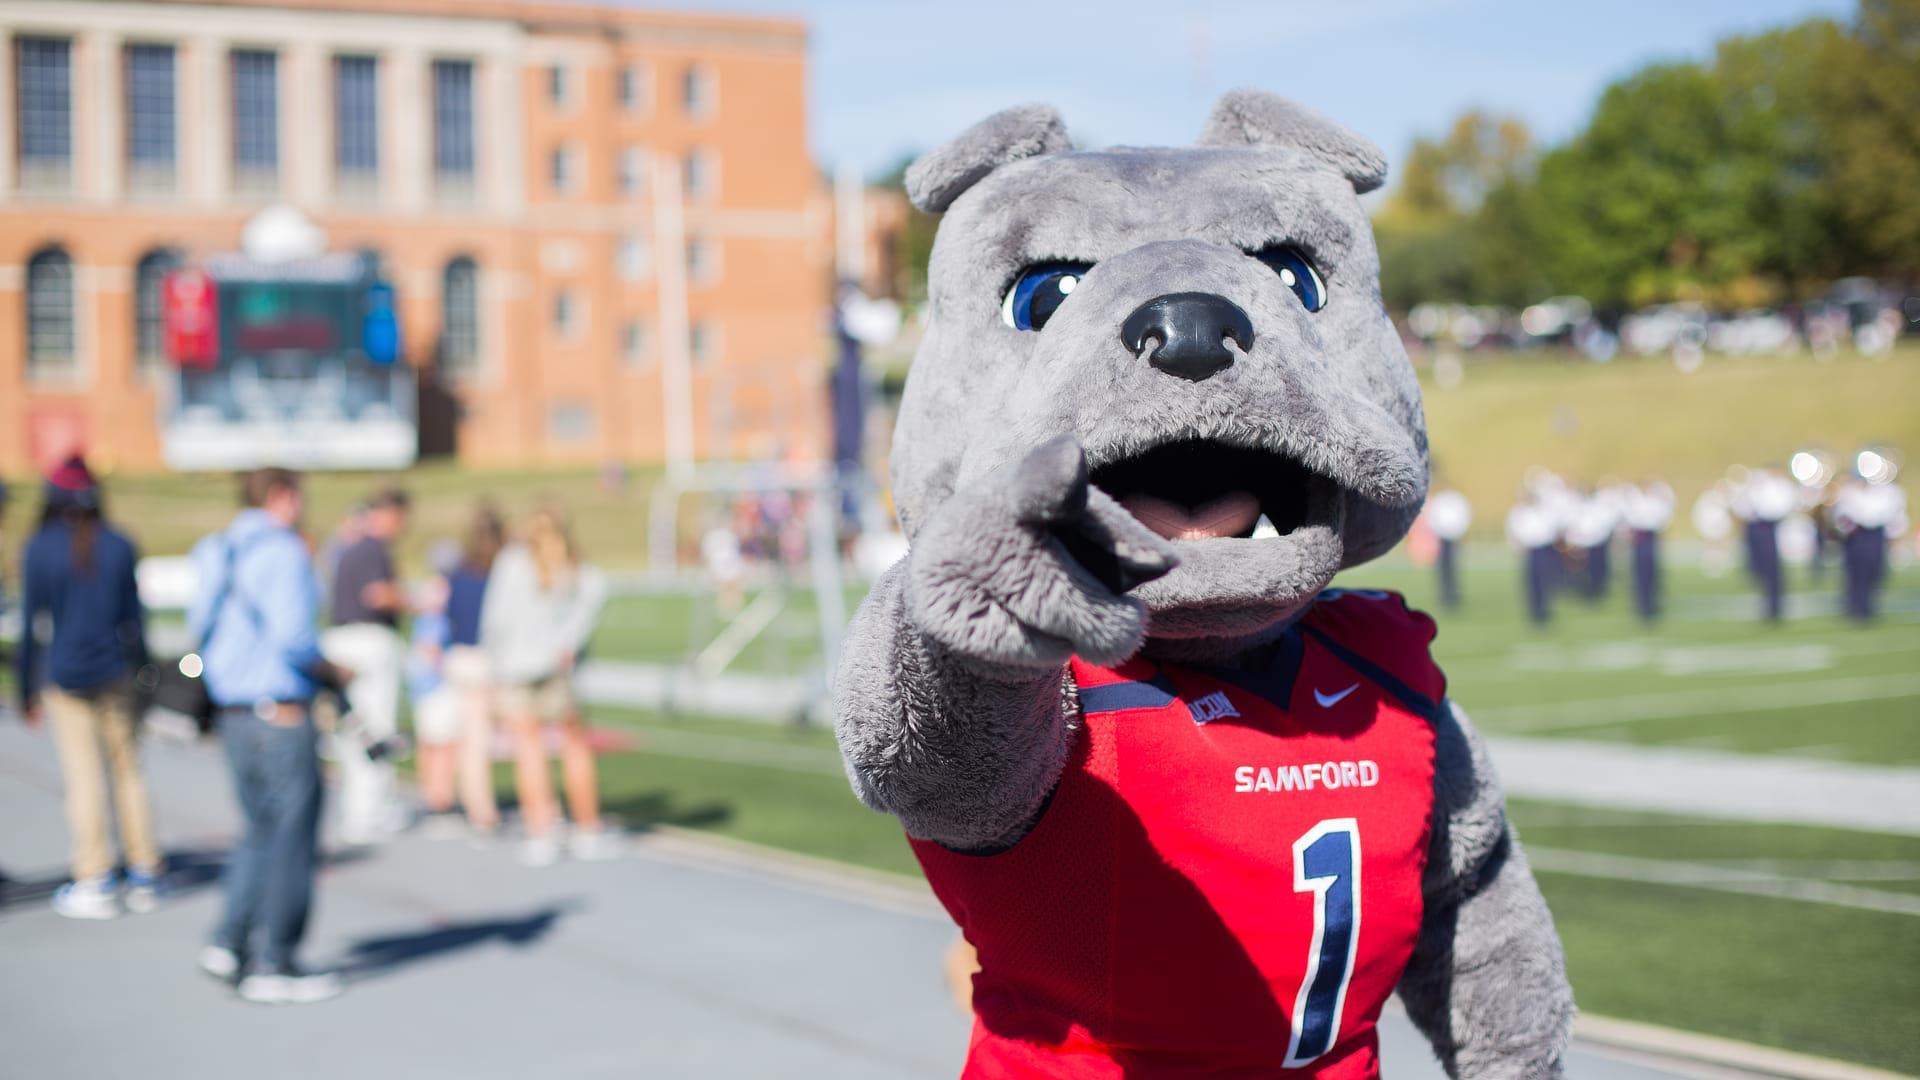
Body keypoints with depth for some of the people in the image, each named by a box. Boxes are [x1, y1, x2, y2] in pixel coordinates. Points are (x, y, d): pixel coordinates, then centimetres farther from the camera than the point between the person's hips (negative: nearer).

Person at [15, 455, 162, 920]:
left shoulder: (39, 550, -6)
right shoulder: (120, 546, 1)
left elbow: (29, 624, -4)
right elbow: (133, 616, 5)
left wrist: (27, 691, 2)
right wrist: (140, 667, 14)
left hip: (64, 677, -2)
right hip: (114, 673, 3)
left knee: (83, 776, 1)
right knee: (127, 770, 10)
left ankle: (95, 883, 3)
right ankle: (144, 877, 14)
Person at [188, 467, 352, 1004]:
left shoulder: (219, 553, 14)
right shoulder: (283, 552, -12)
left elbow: (200, 628, 16)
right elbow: (292, 635, -20)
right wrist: (333, 672, -5)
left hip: (231, 712, 8)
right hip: (278, 712, -8)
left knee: (263, 828, 18)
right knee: (292, 834, -2)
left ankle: (228, 944, 12)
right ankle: (274, 966, 1)